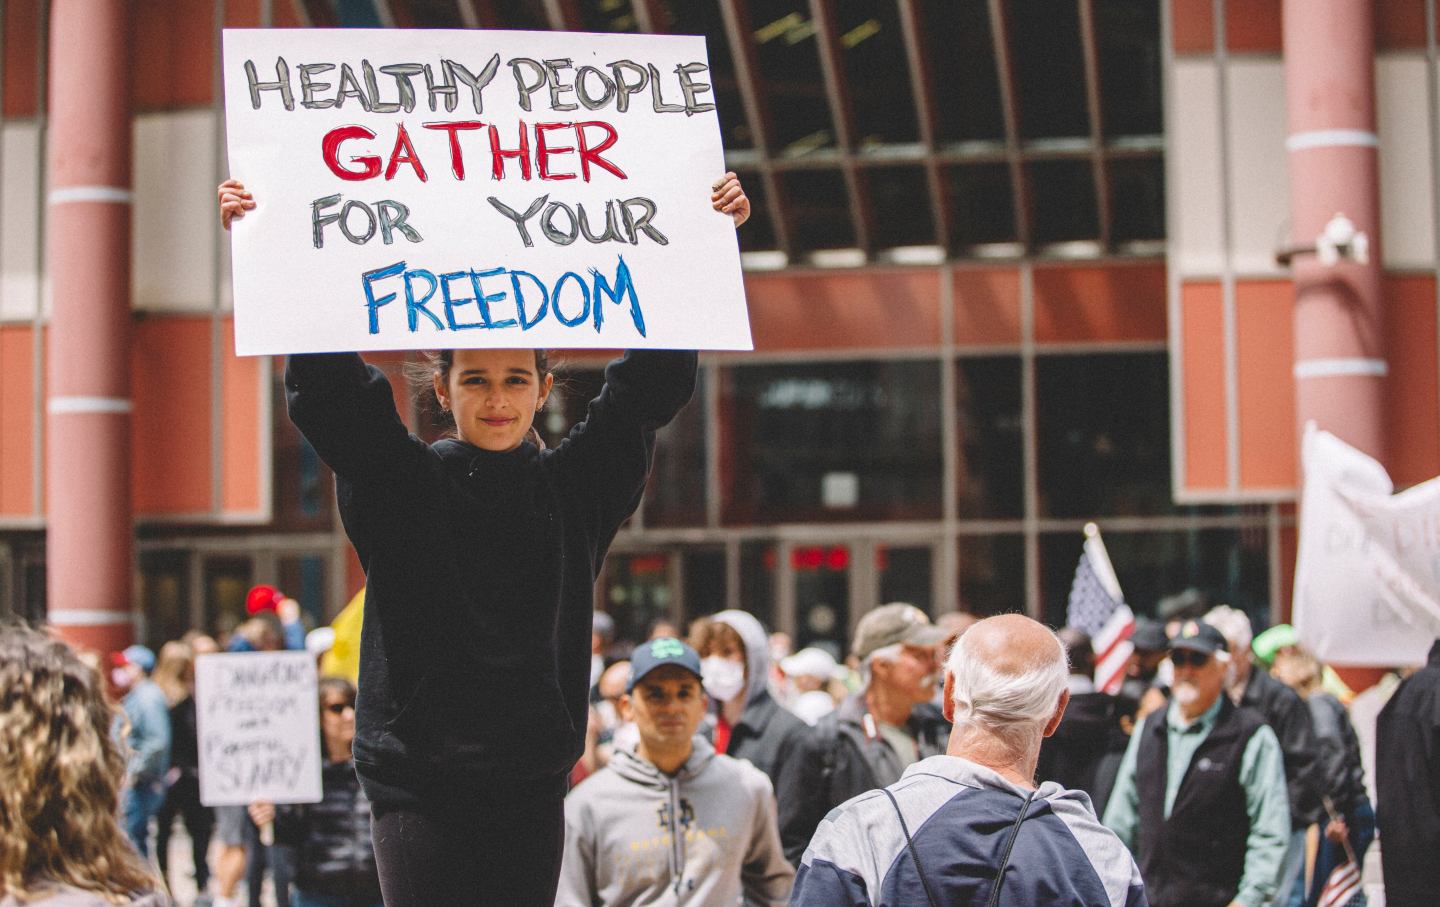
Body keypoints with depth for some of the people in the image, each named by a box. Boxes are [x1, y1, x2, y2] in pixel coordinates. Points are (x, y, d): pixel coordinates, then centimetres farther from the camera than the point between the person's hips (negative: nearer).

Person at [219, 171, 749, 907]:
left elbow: (653, 381, 6)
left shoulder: (577, 486, 6)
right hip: (418, 780, -2)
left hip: (533, 783, 2)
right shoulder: (398, 482, 1)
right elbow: (326, 386, -7)